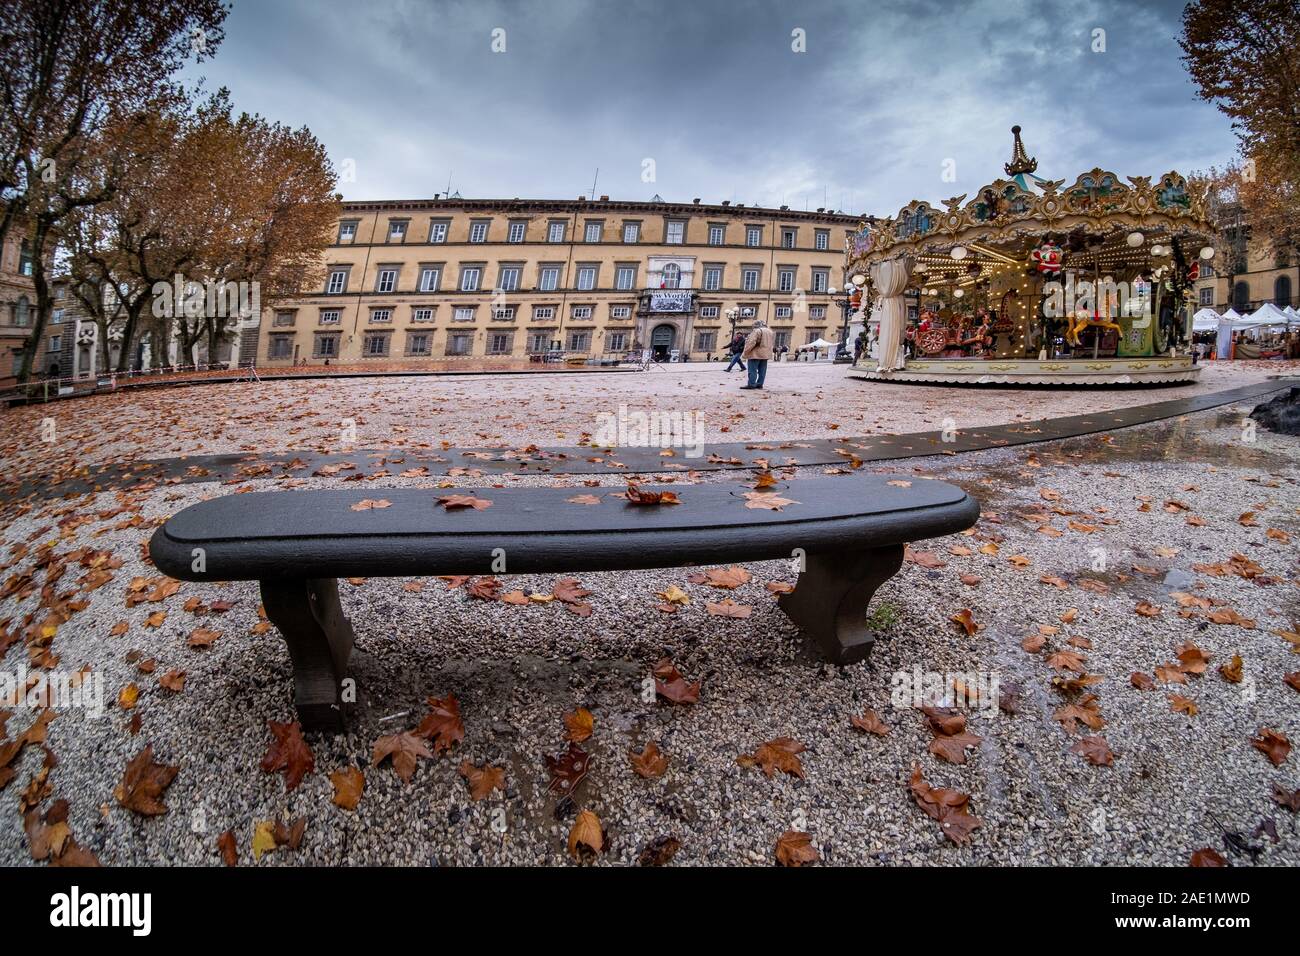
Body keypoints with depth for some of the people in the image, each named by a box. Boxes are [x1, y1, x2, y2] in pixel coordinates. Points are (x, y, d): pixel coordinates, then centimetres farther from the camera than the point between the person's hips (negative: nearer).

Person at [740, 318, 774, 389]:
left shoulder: (757, 331, -13)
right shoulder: (770, 331, 15)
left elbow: (752, 343, -19)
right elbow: (771, 343, 20)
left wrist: (746, 351, -14)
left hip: (756, 354, -8)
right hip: (765, 354, 9)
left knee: (753, 370, -7)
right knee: (762, 370, 9)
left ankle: (751, 384, -10)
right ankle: (759, 384, 9)